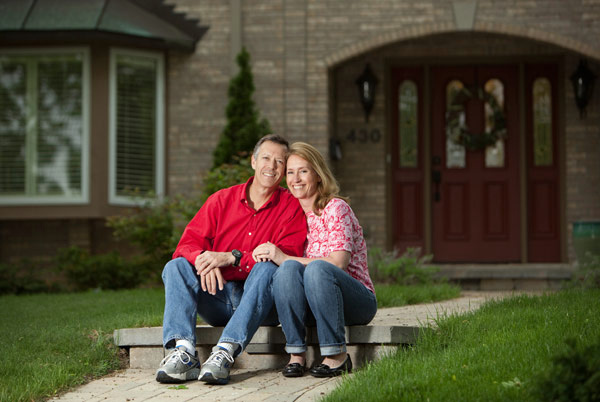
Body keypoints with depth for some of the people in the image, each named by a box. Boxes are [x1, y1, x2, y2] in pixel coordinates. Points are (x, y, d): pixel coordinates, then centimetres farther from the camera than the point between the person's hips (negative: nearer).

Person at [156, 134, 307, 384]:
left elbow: (288, 256, -14)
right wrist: (205, 261, -25)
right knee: (176, 266, -17)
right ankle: (183, 352, -38)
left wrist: (232, 258, -23)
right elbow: (188, 243, 1)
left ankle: (225, 352, -47)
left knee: (268, 267, -32)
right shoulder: (222, 199, 10)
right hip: (218, 300, 3)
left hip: (262, 306, -3)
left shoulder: (292, 207, 1)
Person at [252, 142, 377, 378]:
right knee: (289, 268, -26)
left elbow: (338, 263, -19)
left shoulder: (336, 208, -7)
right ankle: (296, 353, -26)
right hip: (313, 304, 4)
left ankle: (337, 355, -25)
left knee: (316, 268, -35)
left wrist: (283, 258, -22)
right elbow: (288, 262, 12)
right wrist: (268, 255, -11)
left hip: (358, 302, -4)